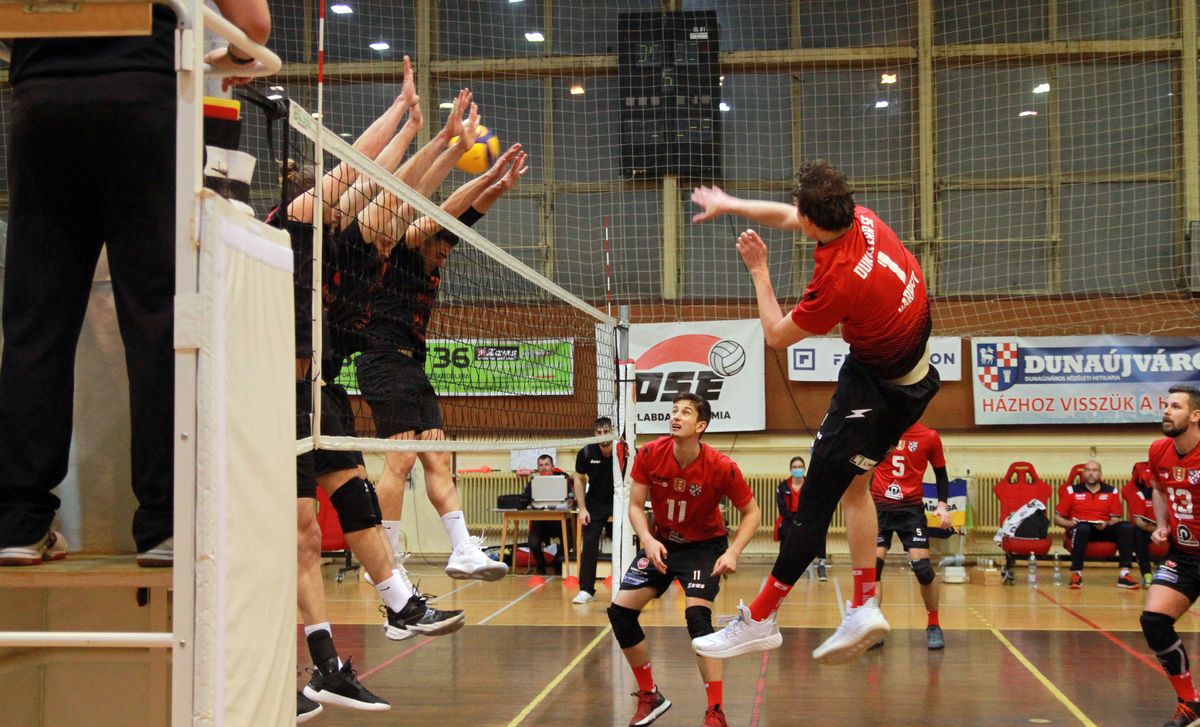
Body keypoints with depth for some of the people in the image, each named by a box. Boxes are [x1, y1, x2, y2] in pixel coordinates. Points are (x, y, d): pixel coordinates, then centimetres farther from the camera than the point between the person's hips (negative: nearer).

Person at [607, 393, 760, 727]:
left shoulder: (721, 467, -24)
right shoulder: (650, 455, -17)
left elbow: (751, 512, -12)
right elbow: (635, 506, -9)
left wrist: (732, 552, -26)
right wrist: (648, 540, -27)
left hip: (704, 546, -4)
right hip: (661, 542, 4)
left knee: (697, 615, -24)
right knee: (620, 610, -4)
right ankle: (650, 697, 14)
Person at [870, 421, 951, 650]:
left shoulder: (929, 437, -3)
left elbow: (941, 474, 8)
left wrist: (943, 505, -4)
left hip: (912, 508, -1)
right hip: (879, 506, 1)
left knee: (922, 567, -9)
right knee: (873, 566, -8)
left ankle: (933, 626, 10)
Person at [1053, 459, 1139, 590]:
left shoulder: (1111, 491, 9)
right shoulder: (1072, 491, 5)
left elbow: (1116, 519, 6)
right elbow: (1057, 519, 5)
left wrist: (1106, 524, -16)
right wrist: (1069, 523, -16)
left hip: (1104, 530, 2)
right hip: (1080, 530, -2)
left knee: (1126, 528, -24)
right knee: (1082, 528, -38)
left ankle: (1124, 575, -26)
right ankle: (1076, 575, -30)